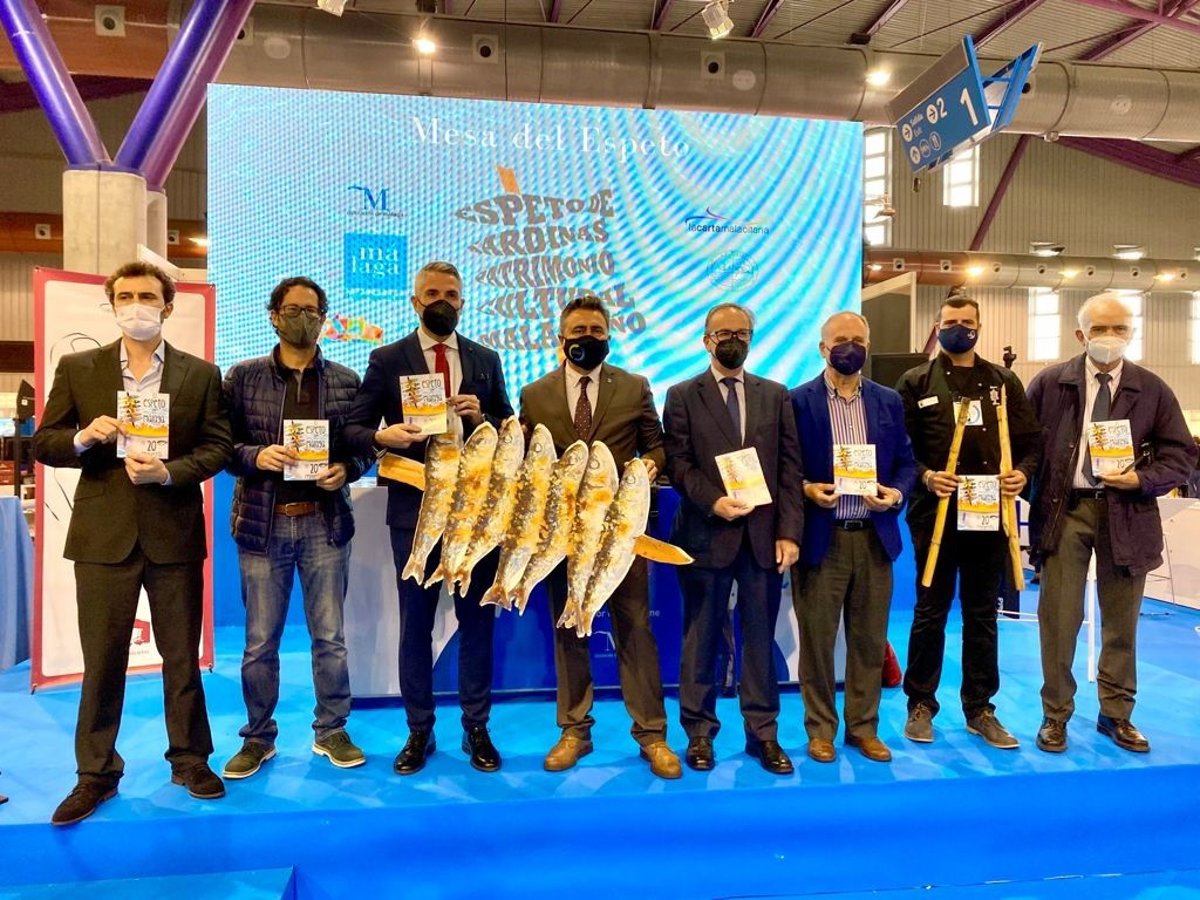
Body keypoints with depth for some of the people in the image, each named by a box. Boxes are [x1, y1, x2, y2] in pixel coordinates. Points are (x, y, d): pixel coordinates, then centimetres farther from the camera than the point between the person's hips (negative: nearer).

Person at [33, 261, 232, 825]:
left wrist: (167, 472, -18)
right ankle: (96, 774, 23)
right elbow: (43, 444, 6)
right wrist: (83, 438, -15)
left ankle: (191, 760, 25)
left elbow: (216, 447, -1)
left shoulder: (201, 374, 3)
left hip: (174, 534, 0)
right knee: (102, 662, 8)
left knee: (182, 658, 10)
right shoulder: (77, 369, 5)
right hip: (104, 535, 1)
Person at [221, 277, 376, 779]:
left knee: (330, 637, 8)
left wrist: (346, 469, -13)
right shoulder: (243, 377, 2)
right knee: (260, 640, 9)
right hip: (263, 523, 0)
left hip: (325, 522, 1)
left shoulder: (346, 381, 5)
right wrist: (256, 456, -18)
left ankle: (331, 732, 24)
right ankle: (258, 737, 25)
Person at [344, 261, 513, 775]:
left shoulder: (486, 360, 9)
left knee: (477, 619, 8)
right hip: (414, 507, -1)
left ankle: (476, 728, 21)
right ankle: (419, 731, 22)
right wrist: (382, 437, -22)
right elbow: (353, 428, -1)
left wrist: (482, 418, -12)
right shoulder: (387, 360, 4)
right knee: (415, 622, 8)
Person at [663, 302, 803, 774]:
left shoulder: (776, 395, 11)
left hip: (764, 536, 2)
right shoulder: (682, 396, 5)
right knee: (701, 638, 7)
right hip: (706, 534, -2)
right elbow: (678, 465, -3)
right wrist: (713, 502, -18)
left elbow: (790, 467, 5)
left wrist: (789, 531, -3)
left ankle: (763, 733, 20)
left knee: (760, 638, 8)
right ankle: (699, 732, 20)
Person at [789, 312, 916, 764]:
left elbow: (906, 462, 11)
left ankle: (863, 727, 26)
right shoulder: (798, 401, -2)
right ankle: (820, 728, 20)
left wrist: (896, 493, -8)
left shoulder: (889, 401, 9)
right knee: (817, 638, 5)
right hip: (820, 538, -3)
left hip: (874, 537, 3)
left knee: (870, 640, 11)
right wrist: (806, 489, -18)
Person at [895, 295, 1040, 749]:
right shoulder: (916, 382, 4)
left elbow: (1030, 441, 10)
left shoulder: (1004, 381, 11)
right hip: (936, 512, -2)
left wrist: (1023, 473, -9)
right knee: (930, 613, 6)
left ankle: (980, 708, 21)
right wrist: (924, 475, -17)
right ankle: (920, 704, 18)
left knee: (983, 614, 10)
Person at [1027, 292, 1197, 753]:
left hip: (1126, 512, 2)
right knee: (1059, 618, 1)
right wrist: (1028, 488, -7)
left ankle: (1116, 713, 29)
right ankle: (1056, 714, 17)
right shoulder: (1049, 382, -1)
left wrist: (1141, 479, -11)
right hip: (1065, 509, -2)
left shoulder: (1152, 389, 4)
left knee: (1122, 621, 12)